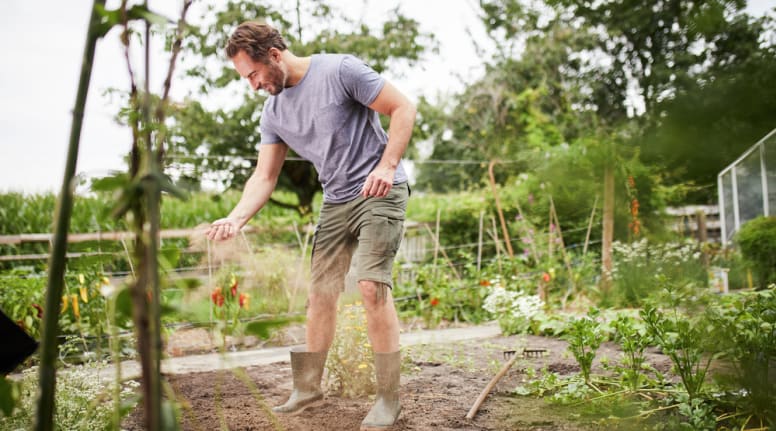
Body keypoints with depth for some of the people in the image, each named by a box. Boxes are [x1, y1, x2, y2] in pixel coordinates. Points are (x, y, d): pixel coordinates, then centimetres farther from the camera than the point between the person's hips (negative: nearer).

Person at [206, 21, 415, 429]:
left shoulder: (340, 70, -13)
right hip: (335, 201, 7)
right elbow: (264, 175, 4)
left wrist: (386, 166, -21)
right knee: (320, 293, 6)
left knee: (371, 285, -17)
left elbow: (403, 107, -11)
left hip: (380, 192, -6)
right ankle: (307, 387, 20)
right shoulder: (273, 113, 5)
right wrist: (236, 218, -13)